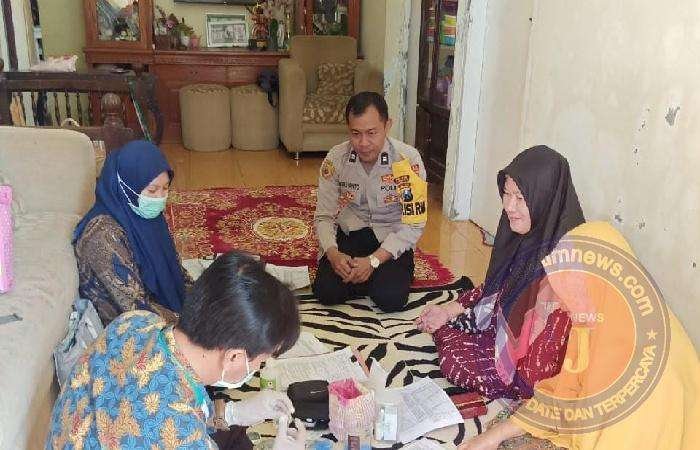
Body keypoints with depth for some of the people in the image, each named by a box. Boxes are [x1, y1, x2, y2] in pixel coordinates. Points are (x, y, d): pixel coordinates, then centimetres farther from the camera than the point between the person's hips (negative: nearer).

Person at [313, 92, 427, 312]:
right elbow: (324, 216, -5)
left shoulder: (408, 160, -19)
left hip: (392, 240, -2)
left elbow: (414, 225, -16)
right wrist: (333, 253, -25)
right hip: (350, 234, 2)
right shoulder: (336, 158, -11)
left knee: (390, 299, -25)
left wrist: (373, 260, -25)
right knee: (326, 292, -20)